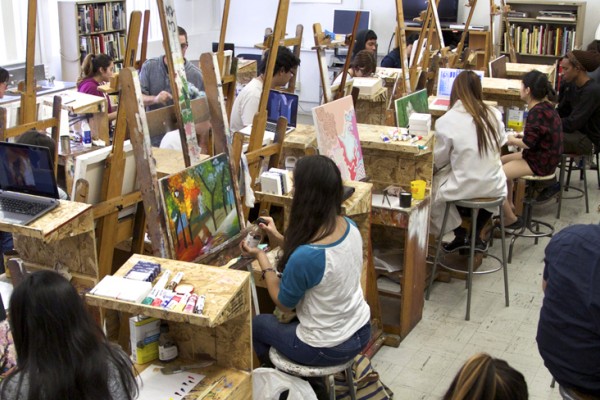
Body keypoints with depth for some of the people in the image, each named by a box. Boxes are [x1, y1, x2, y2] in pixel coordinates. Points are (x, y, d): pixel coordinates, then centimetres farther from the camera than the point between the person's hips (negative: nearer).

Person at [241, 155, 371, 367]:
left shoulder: (305, 256, -34)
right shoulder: (350, 227, -11)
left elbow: (284, 304, -14)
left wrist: (261, 257, -6)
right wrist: (279, 238, 3)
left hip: (329, 349, -6)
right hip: (361, 331, 6)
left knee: (257, 324, 23)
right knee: (292, 317, 35)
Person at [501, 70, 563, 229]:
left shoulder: (537, 112, -23)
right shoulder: (546, 106, 7)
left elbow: (528, 143, -23)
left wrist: (512, 140, -6)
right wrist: (520, 137, 5)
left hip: (540, 163, -11)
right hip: (545, 156, 11)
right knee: (502, 161, 23)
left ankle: (511, 219, -3)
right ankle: (509, 205, 30)